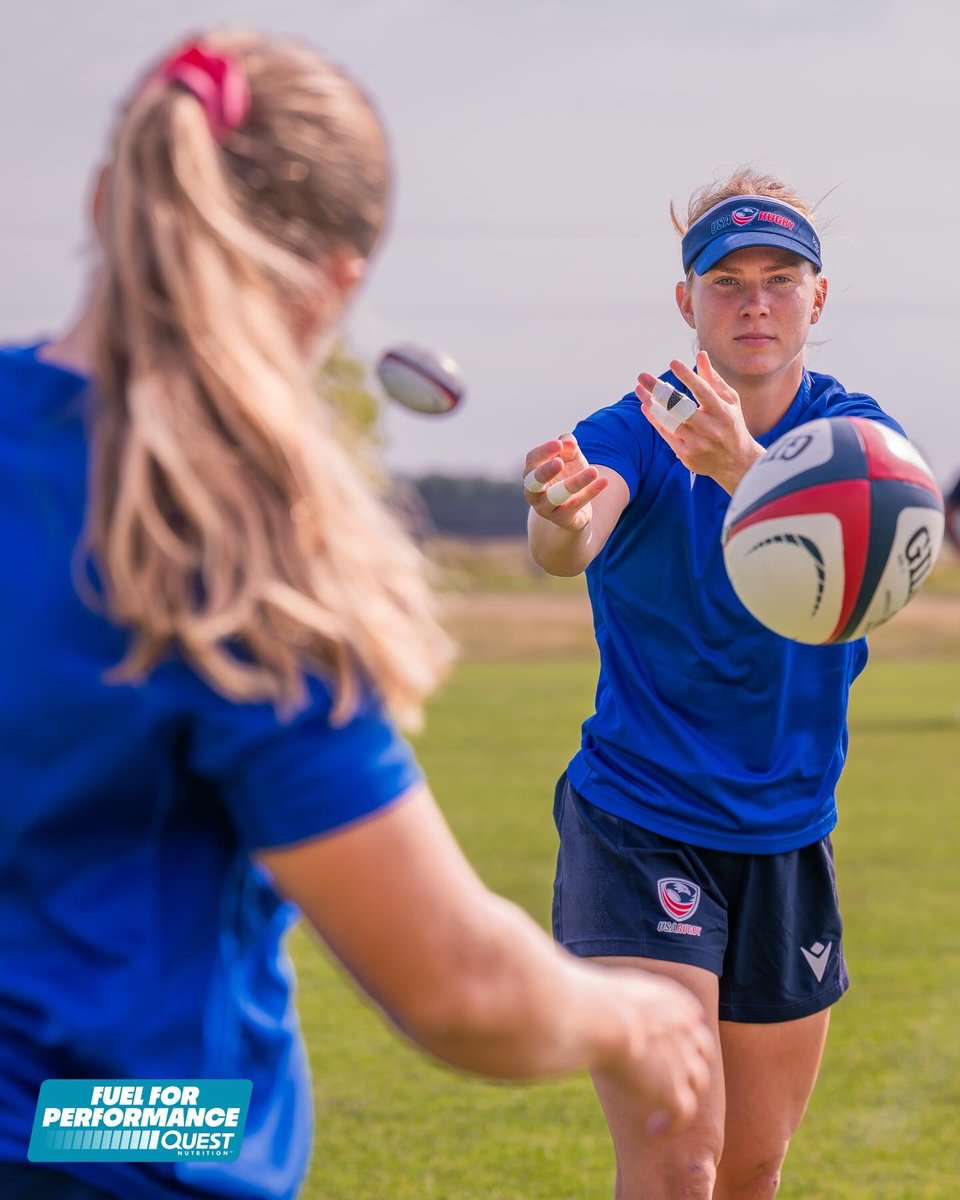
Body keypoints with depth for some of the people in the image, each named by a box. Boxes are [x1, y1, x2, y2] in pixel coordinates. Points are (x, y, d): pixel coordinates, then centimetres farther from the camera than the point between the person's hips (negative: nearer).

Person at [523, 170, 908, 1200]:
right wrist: (560, 519, -60)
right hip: (637, 829, -4)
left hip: (788, 842, 4)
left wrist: (741, 466, -51)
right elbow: (566, 545, -34)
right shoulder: (633, 433, -11)